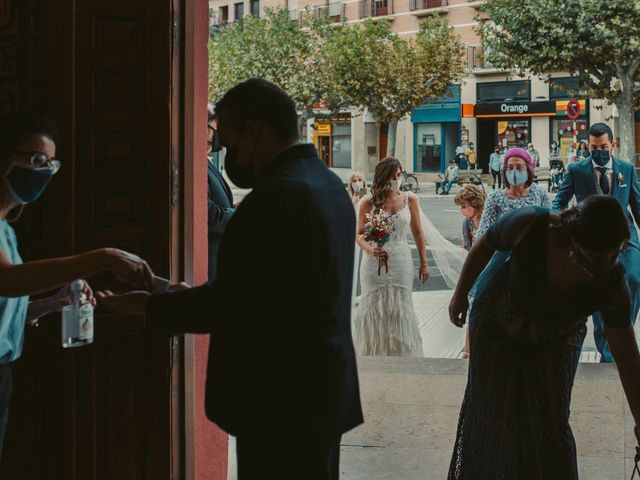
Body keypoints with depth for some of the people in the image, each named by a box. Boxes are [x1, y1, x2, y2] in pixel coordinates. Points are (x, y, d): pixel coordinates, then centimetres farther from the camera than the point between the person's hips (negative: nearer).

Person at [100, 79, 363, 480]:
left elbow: (228, 302, -19)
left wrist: (149, 306, -6)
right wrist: (203, 296, 18)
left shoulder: (276, 196, -20)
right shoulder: (328, 183, 10)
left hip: (283, 400, -10)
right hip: (321, 390, 10)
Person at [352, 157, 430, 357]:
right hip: (374, 263, -1)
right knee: (373, 308, 3)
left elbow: (418, 233, 9)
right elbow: (359, 234, 0)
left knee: (400, 309, 3)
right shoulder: (369, 202, -3)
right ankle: (374, 355, 14)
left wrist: (424, 263, 10)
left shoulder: (409, 199, 2)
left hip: (401, 263, 1)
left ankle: (401, 356, 11)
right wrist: (369, 249, -20)